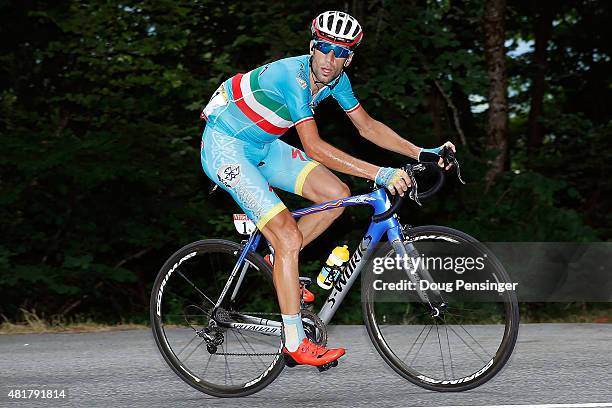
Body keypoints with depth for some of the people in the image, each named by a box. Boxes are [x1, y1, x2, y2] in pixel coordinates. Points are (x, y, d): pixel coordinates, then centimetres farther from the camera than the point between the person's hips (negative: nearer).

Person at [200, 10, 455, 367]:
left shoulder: (336, 79, -6)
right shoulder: (292, 76, -30)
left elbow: (367, 126, 7)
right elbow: (314, 147, -36)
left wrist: (421, 153, -3)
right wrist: (380, 174, -41)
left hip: (262, 146, 8)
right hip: (225, 147, -8)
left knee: (337, 195, -6)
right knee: (289, 237, -17)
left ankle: (278, 263, 12)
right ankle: (296, 344, -12)